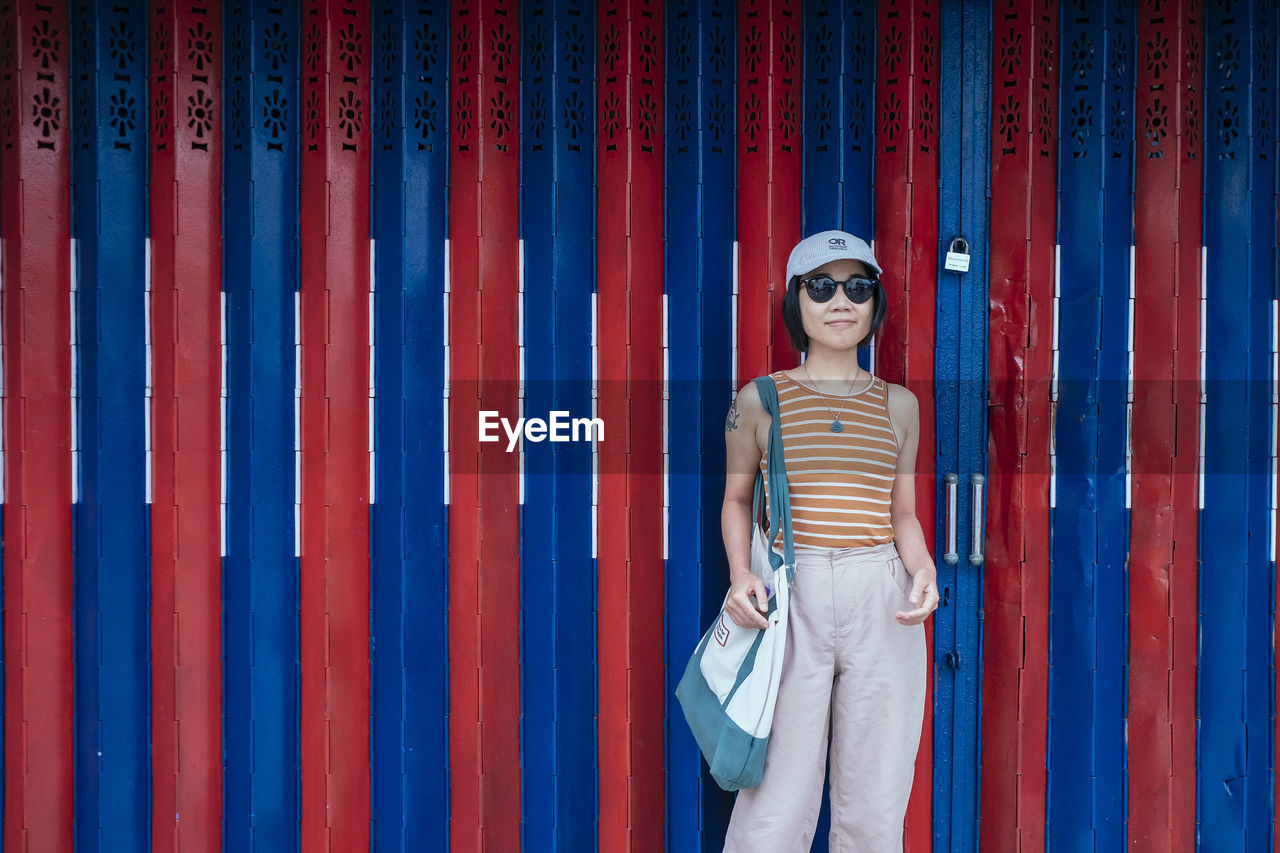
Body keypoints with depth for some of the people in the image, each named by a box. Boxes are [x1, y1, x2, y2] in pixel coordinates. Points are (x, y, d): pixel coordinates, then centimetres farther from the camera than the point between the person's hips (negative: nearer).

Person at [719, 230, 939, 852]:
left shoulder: (899, 404, 11)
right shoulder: (761, 399, 4)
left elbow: (903, 512, 16)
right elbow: (736, 498, 13)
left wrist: (923, 569, -4)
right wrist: (740, 576, -5)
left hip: (883, 609, 3)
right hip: (791, 602, -2)